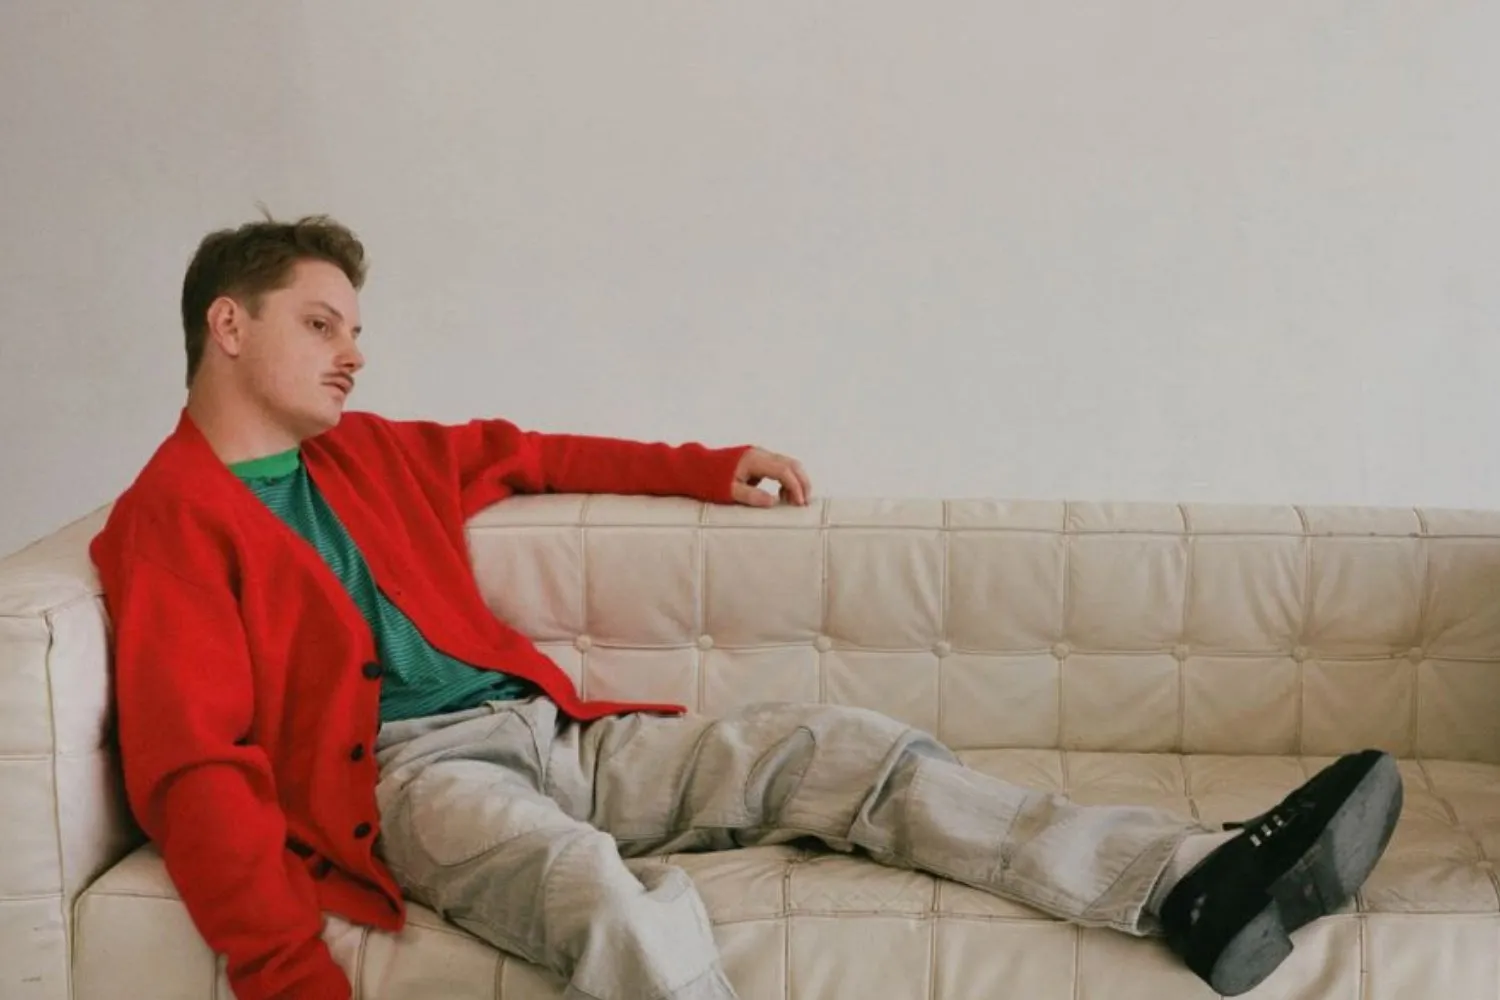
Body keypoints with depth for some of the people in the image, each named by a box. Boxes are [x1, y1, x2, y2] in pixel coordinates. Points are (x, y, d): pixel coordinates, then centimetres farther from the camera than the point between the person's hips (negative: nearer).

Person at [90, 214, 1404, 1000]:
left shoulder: (371, 454, 22)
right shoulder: (168, 522, -1)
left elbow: (534, 454, 37)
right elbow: (194, 765, -11)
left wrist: (712, 469, 32)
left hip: (544, 728, 8)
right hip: (404, 773, -7)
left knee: (840, 748, -8)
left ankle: (1194, 887, -17)